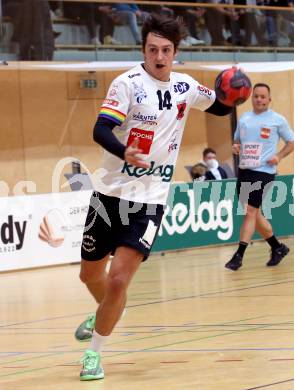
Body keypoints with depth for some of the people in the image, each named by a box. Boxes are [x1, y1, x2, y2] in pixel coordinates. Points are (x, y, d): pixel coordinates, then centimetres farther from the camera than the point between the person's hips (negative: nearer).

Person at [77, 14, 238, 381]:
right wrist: (125, 152, -42)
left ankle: (93, 352, 5)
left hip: (149, 200, 1)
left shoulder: (185, 87, 3)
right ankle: (104, 313, 49)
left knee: (118, 280, -13)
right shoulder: (128, 83, -10)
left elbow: (219, 107, 23)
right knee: (90, 273, 15)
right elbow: (100, 130, -21)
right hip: (110, 193, -1)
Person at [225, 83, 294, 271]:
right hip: (244, 170, 6)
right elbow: (237, 140, 23)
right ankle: (278, 248, 27)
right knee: (255, 213, 11)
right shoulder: (244, 118, 12)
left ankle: (239, 256, -13)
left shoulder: (277, 120, -2)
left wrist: (279, 156, -10)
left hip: (264, 171, -6)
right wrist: (235, 147, 0)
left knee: (250, 212, -13)